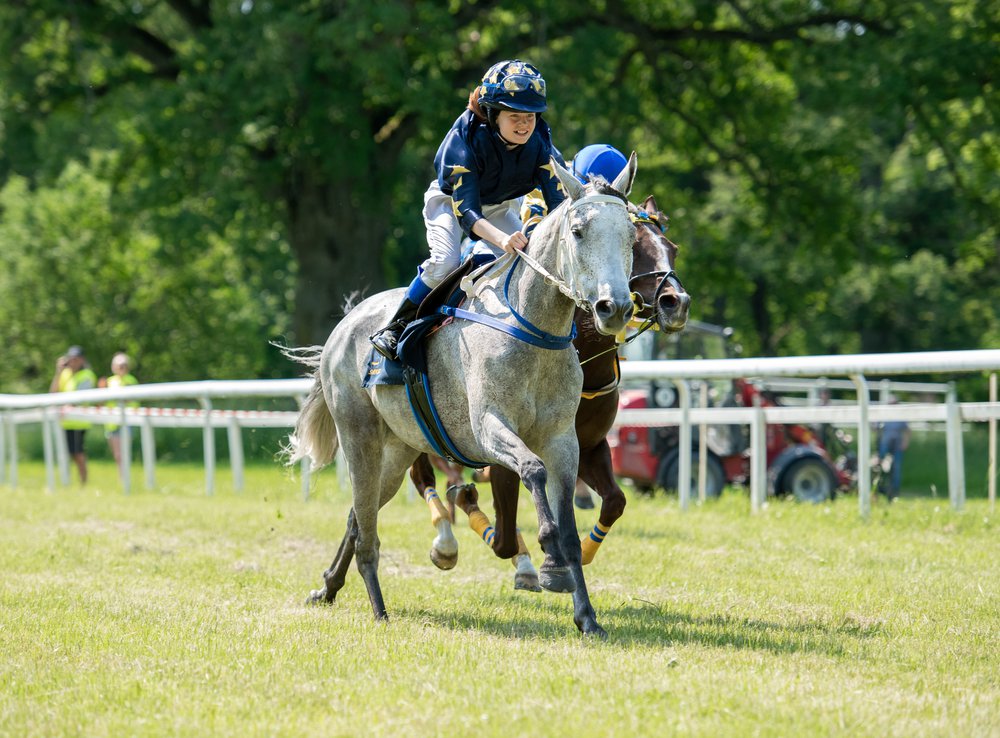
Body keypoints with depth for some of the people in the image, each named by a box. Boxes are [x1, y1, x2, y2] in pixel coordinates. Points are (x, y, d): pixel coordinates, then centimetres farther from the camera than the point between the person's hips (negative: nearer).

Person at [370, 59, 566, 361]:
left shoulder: (539, 141, -25)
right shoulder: (464, 141, -37)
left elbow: (558, 200, -26)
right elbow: (466, 211, -42)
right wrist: (502, 238, -61)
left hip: (500, 206, 4)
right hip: (451, 200, -4)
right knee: (446, 262, -29)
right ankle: (395, 328, -12)